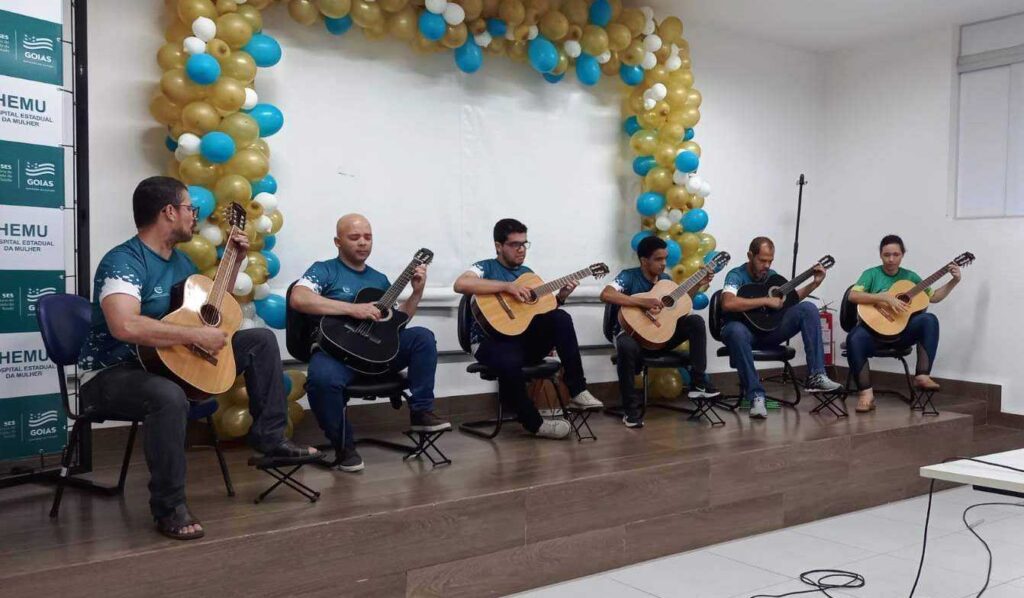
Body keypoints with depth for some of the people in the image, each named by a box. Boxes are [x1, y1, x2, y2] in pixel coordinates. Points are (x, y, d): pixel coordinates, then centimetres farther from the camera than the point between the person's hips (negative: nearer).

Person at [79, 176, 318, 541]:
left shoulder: (179, 259, 9)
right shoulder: (123, 261, -21)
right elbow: (125, 326, -38)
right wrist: (196, 335, -32)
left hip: (172, 361, 9)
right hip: (113, 373, -9)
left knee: (260, 340, 6)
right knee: (169, 396, -44)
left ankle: (269, 438, 5)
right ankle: (169, 506, -25)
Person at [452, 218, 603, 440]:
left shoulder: (527, 272, 19)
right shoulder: (486, 267, -1)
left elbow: (542, 311, 19)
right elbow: (460, 284, -24)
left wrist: (560, 297, -1)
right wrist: (508, 286, -23)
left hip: (526, 338, 6)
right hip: (492, 341, -5)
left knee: (561, 317, -20)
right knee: (510, 362, -39)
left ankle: (577, 391, -19)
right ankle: (535, 423, -17)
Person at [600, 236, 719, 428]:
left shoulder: (665, 279, 7)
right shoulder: (629, 276, -14)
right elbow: (606, 295, -32)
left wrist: (699, 285, 8)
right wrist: (643, 302, -34)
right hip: (633, 331, -6)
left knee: (695, 321, -12)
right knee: (626, 346, -40)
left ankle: (697, 382, -8)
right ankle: (631, 408, -25)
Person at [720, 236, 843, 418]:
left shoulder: (771, 275, 9)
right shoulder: (737, 275, -12)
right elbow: (728, 304, -31)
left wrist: (815, 283, 6)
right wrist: (766, 301, -26)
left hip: (769, 328, 6)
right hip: (745, 330, -6)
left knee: (808, 308, -12)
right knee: (735, 331, -43)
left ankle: (816, 376, -19)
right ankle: (756, 395, -35)